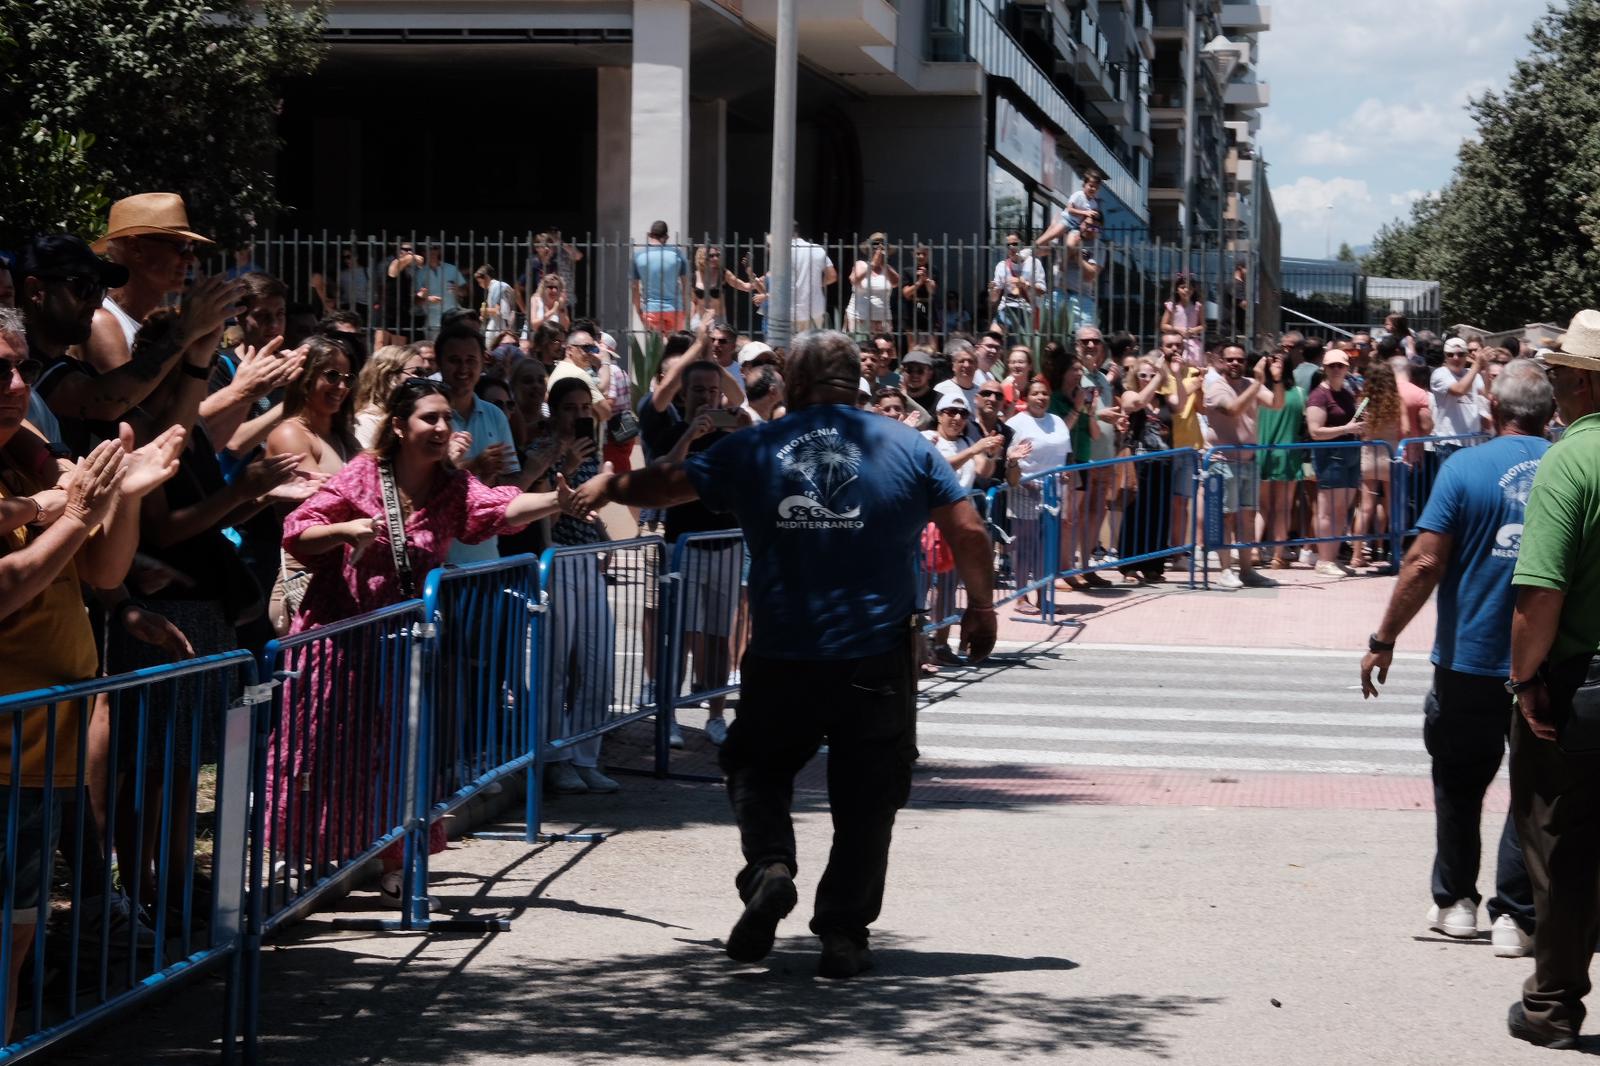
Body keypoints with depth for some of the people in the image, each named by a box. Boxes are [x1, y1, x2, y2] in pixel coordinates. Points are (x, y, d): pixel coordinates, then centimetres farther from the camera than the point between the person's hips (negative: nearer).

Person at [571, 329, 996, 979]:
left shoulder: (754, 449, 2)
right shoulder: (907, 448, 1)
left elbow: (663, 486, 10)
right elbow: (968, 532, -1)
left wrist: (607, 486, 30)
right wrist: (981, 607, 14)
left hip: (782, 657, 0)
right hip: (879, 658, 0)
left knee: (756, 771, 20)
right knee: (865, 798, 11)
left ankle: (768, 867, -5)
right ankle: (843, 935, 9)